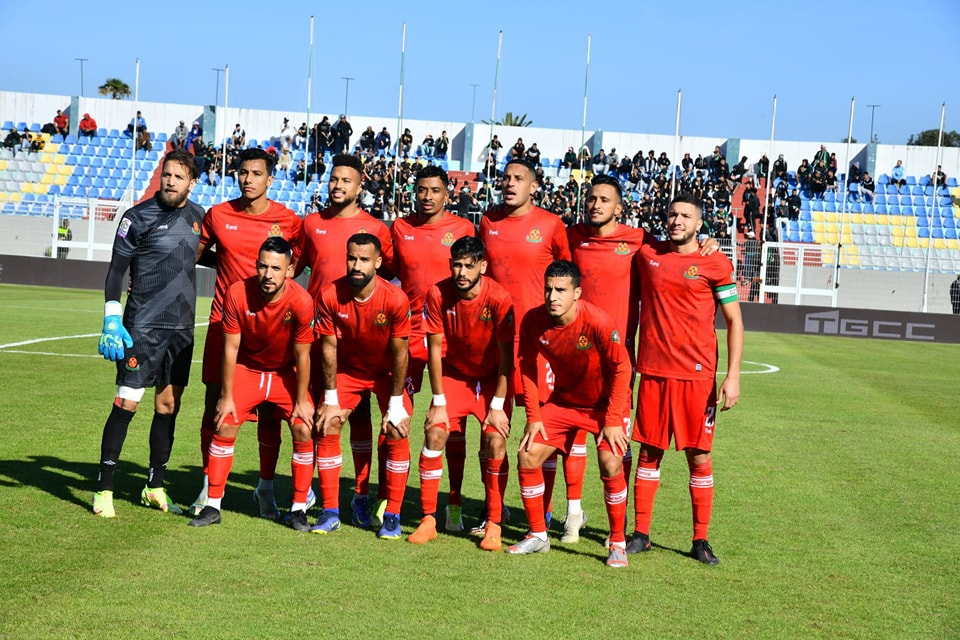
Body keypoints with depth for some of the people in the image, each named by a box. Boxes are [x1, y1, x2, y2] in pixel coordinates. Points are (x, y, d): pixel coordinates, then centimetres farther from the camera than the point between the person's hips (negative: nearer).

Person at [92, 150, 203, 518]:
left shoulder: (197, 217, 9)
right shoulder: (137, 217, -6)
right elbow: (116, 270, -6)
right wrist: (111, 319, -13)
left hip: (181, 327, 5)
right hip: (142, 326, -5)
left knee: (168, 406, 9)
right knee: (127, 403, -7)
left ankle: (154, 488, 21)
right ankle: (104, 489, 2)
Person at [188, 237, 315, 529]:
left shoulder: (301, 302, -28)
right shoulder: (237, 294, -24)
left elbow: (302, 356, -17)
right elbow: (231, 348, -14)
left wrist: (301, 401, -12)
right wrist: (226, 396, -10)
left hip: (287, 373, -1)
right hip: (247, 369, 1)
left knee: (304, 432, -13)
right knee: (225, 426, -9)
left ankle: (299, 508, 2)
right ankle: (212, 506, 4)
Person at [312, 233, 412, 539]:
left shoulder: (395, 300, -28)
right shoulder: (329, 295, -23)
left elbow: (400, 354, -20)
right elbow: (329, 347, -12)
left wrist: (395, 406, -18)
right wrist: (330, 398, -11)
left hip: (387, 371, -2)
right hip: (348, 368, 2)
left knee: (397, 433, -15)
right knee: (327, 427, -10)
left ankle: (391, 516, -4)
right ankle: (330, 513, -1)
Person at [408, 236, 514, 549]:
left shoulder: (499, 299, -25)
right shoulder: (438, 294, -18)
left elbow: (506, 355, -18)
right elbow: (435, 349, -11)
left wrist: (498, 406, -18)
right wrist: (439, 402, -12)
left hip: (492, 378, -2)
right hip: (454, 374, 2)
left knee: (495, 440, -17)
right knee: (435, 433, -13)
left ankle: (493, 525, -6)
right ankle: (428, 520, -1)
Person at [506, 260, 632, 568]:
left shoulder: (599, 323, -30)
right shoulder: (533, 321, -16)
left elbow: (621, 369, -20)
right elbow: (528, 368, -2)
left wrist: (612, 421, -19)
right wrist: (533, 416, -5)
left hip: (603, 403, -4)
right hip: (562, 400, 5)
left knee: (611, 466, -20)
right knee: (527, 455, -4)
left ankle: (617, 544, -1)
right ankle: (538, 535, 13)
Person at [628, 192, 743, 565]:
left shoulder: (715, 264, -1)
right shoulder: (647, 255, 8)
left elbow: (734, 321, 0)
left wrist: (733, 376, -8)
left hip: (697, 374, -3)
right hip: (653, 370, 3)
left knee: (699, 456, 1)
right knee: (649, 451, 6)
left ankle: (700, 541, 9)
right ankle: (640, 534, 14)